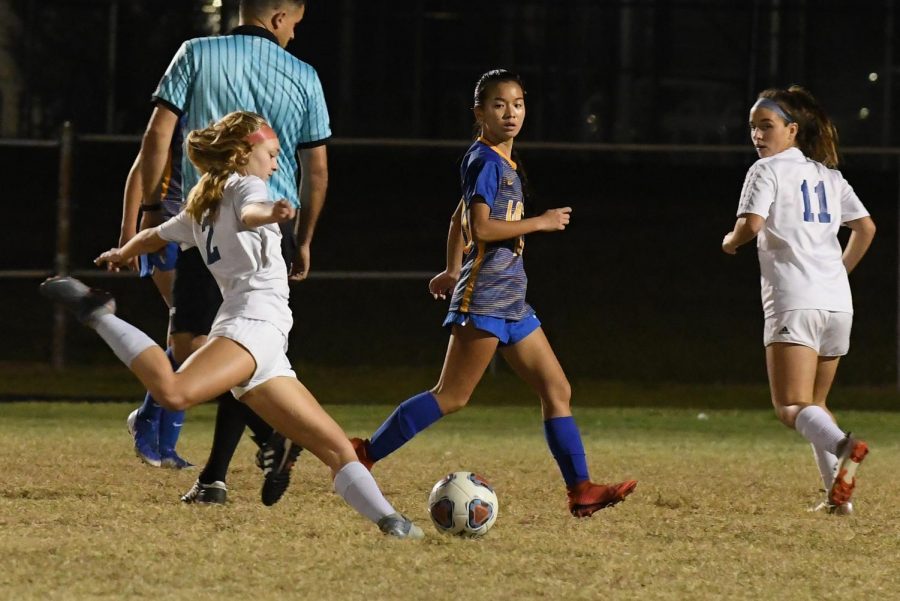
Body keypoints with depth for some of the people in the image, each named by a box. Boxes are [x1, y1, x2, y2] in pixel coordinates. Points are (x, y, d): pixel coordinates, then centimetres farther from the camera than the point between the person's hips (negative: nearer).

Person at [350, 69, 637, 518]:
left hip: (511, 301, 9)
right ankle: (365, 454, -4)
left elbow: (461, 217, 28)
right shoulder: (484, 160, -11)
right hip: (484, 296, -9)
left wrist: (452, 271, 34)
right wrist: (540, 223, -13)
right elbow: (481, 228, -20)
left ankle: (580, 490, 3)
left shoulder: (503, 162, 17)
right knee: (451, 396, -10)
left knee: (557, 391, 4)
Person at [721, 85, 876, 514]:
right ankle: (838, 493, 5)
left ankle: (843, 447, -42)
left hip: (795, 303, -7)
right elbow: (865, 227, 20)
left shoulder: (767, 170, 0)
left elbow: (752, 224, -13)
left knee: (792, 407, -14)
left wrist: (731, 242, 7)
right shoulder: (829, 176, 20)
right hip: (838, 302, 7)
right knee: (814, 404, 18)